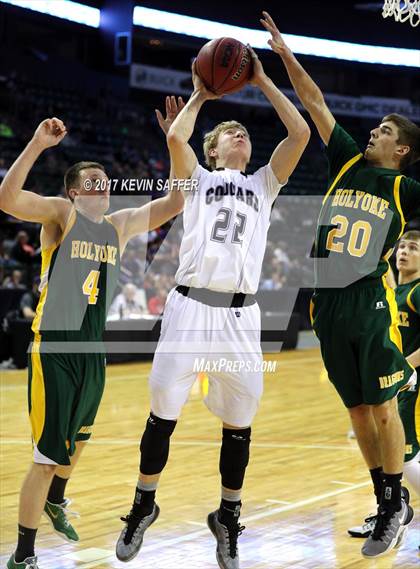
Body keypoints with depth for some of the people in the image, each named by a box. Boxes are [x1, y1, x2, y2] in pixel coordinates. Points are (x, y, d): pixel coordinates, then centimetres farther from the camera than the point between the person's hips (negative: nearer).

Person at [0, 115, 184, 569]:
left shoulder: (120, 225, 10)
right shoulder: (61, 213, -7)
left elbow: (175, 203, 12)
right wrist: (38, 145, -32)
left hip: (93, 352, 7)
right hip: (54, 350, -7)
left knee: (76, 440, 26)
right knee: (48, 456, -7)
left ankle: (55, 503, 53)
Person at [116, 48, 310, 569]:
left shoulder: (264, 184, 20)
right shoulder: (198, 179, 15)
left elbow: (300, 133, 9)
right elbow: (175, 137, -5)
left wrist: (262, 82, 13)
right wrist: (199, 96, 11)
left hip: (239, 312, 2)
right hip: (190, 305, -2)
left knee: (238, 422, 5)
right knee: (164, 411, 2)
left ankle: (228, 520, 21)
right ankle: (143, 508, 20)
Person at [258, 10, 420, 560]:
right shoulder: (347, 162, 12)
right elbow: (316, 104, 13)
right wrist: (285, 54, 12)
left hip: (372, 303, -5)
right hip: (329, 302, 5)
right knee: (357, 410, 10)